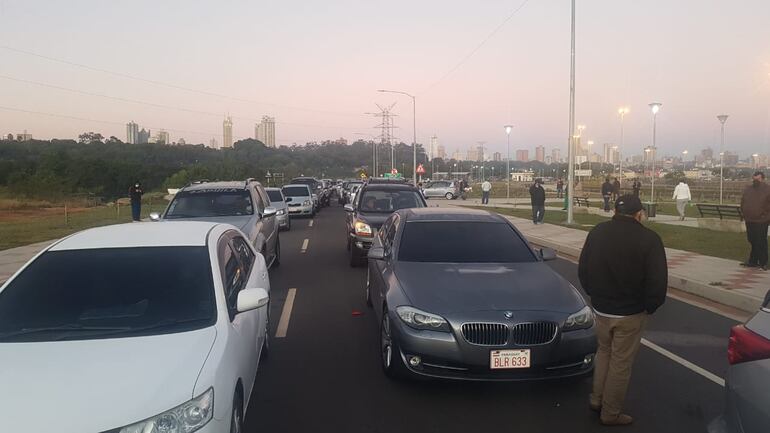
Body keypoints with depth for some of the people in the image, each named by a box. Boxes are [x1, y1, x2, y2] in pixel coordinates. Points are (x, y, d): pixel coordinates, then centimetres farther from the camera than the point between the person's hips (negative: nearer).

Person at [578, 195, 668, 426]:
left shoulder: (597, 232, -2)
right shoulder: (649, 239, -16)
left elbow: (583, 270, 4)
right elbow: (658, 281, -15)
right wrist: (650, 307, 2)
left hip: (601, 308, 4)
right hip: (631, 313, -4)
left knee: (604, 351, 25)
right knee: (621, 362, 8)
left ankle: (597, 399, 28)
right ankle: (611, 413, 19)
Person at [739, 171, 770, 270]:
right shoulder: (748, 189, 12)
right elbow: (742, 202, 20)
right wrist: (744, 213, 11)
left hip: (761, 221, -5)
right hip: (749, 221, 5)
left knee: (761, 243, -2)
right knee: (753, 241, 12)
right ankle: (753, 261, 21)